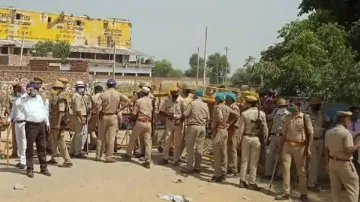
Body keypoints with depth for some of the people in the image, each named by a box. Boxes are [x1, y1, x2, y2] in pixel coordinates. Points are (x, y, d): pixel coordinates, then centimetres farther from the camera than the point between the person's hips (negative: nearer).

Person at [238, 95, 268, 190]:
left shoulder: (244, 113, -9)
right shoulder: (261, 114, -6)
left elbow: (241, 128, -7)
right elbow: (265, 128, -4)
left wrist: (239, 140, 3)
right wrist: (265, 138, 8)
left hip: (246, 137, 0)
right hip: (257, 138, 0)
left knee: (244, 160, 12)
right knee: (254, 162, 7)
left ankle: (242, 181, 17)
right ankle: (252, 183, 10)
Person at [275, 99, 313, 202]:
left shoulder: (305, 117, -8)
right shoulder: (288, 118, 6)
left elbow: (310, 133, -6)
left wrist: (308, 148, -11)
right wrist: (281, 146, 8)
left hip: (300, 147, -4)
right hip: (287, 145, 4)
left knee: (301, 171, 8)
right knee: (286, 168, 2)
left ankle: (303, 194, 21)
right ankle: (286, 192, 11)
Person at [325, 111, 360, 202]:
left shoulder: (328, 132, 4)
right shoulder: (346, 133, -16)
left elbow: (326, 150, 7)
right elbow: (348, 151, -21)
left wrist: (327, 163, 15)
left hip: (332, 162, 7)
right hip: (344, 163, -7)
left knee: (335, 188, 14)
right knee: (352, 189, 5)